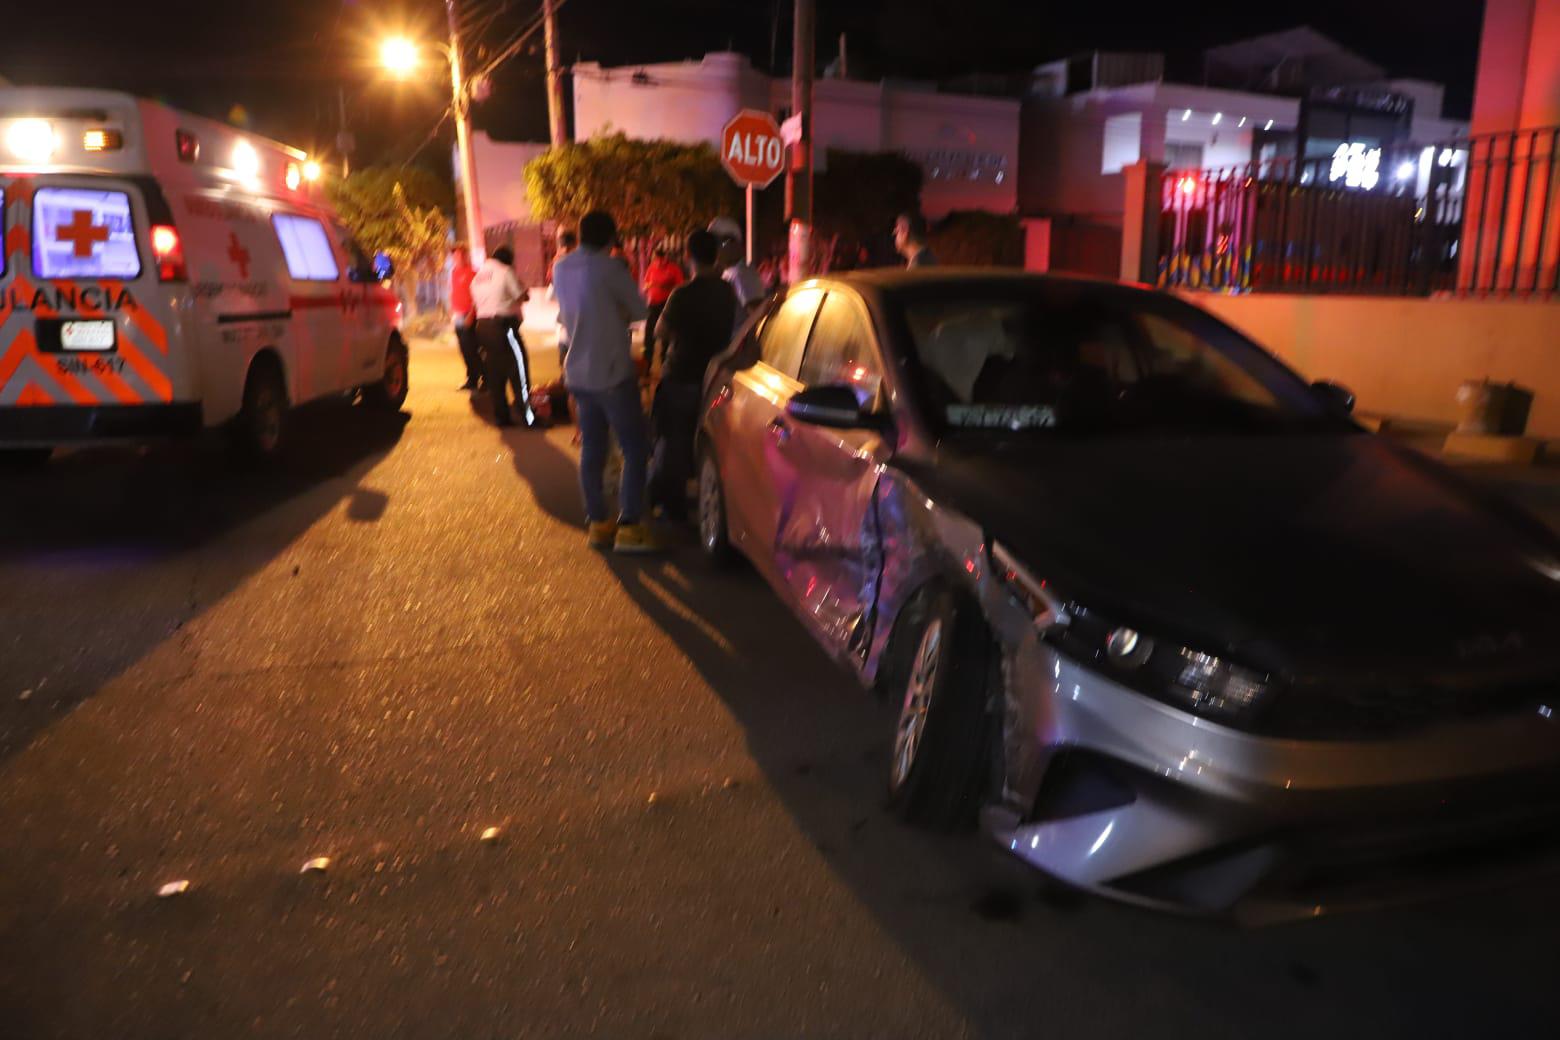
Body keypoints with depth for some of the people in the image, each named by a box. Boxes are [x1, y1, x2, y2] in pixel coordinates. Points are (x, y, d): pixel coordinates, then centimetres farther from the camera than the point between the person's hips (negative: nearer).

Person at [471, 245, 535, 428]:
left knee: (495, 373, 9)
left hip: (483, 326, 7)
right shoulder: (506, 271, -3)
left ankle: (501, 416, 11)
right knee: (518, 367, -4)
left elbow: (477, 303, 15)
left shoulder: (477, 277, 17)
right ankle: (528, 415, -8)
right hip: (504, 324, -7)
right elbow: (521, 296, -4)